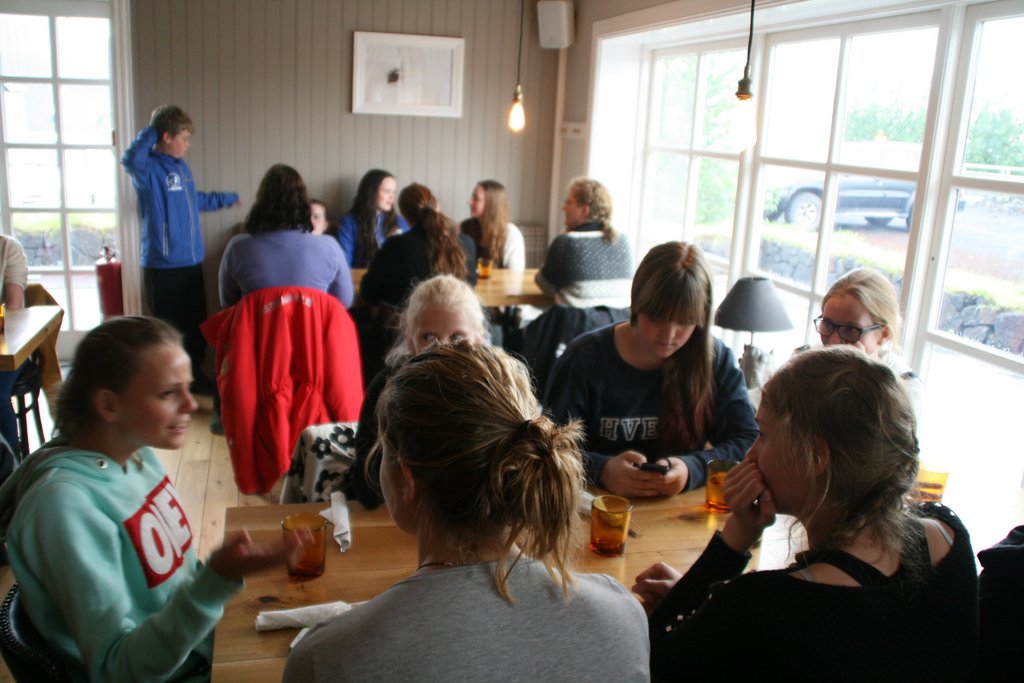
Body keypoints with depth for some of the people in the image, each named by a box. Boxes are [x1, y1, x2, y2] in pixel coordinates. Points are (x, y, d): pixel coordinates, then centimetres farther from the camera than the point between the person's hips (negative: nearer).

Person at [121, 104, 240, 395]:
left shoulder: (181, 166, 10)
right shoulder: (148, 168, -14)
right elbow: (130, 159, -39)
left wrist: (226, 198, 40)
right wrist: (151, 131, -23)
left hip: (192, 262, 8)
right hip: (162, 265, -8)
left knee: (195, 323, 19)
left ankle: (194, 375, 34)